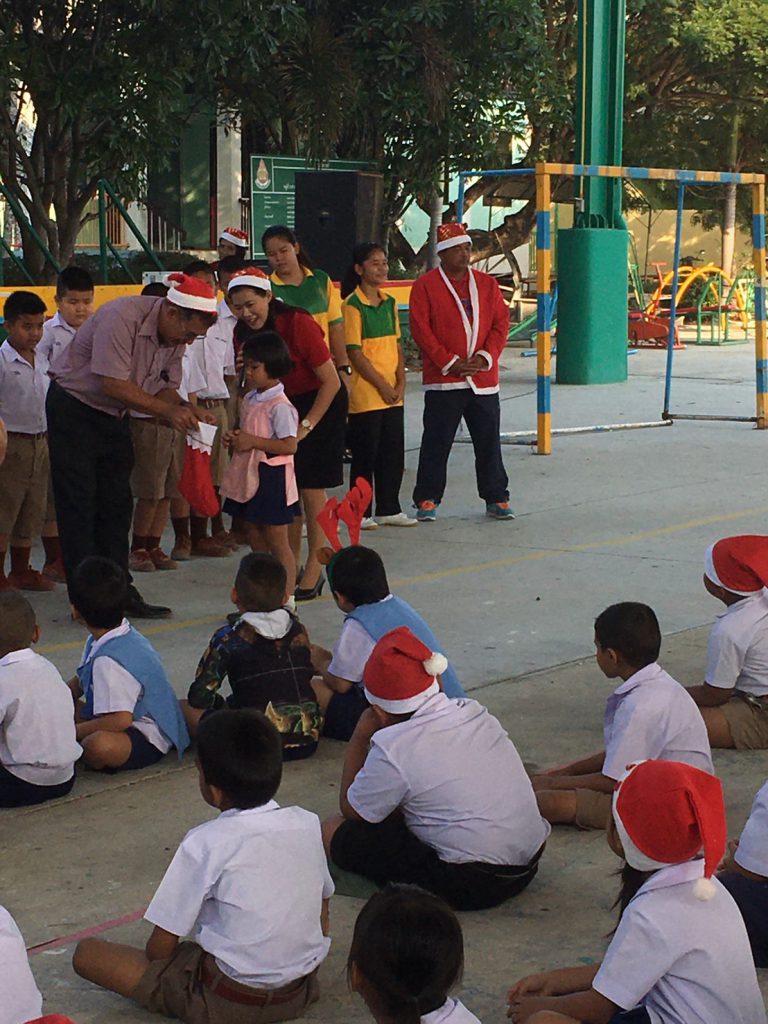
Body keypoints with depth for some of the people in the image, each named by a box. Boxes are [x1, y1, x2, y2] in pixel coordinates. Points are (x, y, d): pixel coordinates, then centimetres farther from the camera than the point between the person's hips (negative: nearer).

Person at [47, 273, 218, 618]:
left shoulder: (176, 334, -4)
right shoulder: (121, 318, -29)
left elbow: (167, 387, 2)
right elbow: (112, 383, -32)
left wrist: (184, 409, -20)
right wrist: (167, 411, -31)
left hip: (114, 415, 8)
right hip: (74, 407, -8)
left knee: (117, 503, 8)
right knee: (79, 503, -6)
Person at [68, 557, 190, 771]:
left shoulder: (109, 659, -29)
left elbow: (120, 720, -33)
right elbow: (78, 683, 18)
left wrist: (74, 731, -20)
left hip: (149, 741, -10)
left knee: (99, 746, -39)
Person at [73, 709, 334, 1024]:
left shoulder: (204, 844, -20)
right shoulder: (307, 825, -6)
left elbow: (160, 948, -14)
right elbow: (322, 923, 7)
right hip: (300, 992, 6)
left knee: (87, 953, 0)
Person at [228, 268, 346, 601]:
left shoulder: (298, 323, -24)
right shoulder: (243, 334, -6)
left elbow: (331, 381, -20)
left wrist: (306, 426, -21)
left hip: (321, 402, -6)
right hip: (283, 405, 6)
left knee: (310, 487, -9)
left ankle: (314, 567, -1)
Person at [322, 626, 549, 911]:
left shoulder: (393, 748, -15)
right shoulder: (474, 712, 5)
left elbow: (352, 811, 2)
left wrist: (358, 740, 7)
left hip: (474, 886, -8)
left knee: (334, 831, -2)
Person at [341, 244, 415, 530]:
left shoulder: (389, 303, 12)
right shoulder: (352, 306, -9)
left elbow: (396, 345, 15)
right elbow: (355, 353, -13)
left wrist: (400, 383, 2)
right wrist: (382, 386, -13)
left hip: (393, 395, 7)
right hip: (365, 395, -7)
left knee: (394, 453, 10)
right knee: (365, 455, -1)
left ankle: (389, 509, 20)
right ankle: (361, 513, 8)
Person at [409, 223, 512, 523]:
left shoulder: (487, 283, 11)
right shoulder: (425, 285, 0)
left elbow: (501, 322, 8)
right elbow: (420, 329, -6)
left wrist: (486, 357, -7)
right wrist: (449, 362, -12)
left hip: (484, 379, 3)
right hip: (443, 380, -3)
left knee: (489, 442, 8)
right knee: (436, 443, 0)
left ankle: (496, 499, 17)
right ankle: (427, 501, 9)